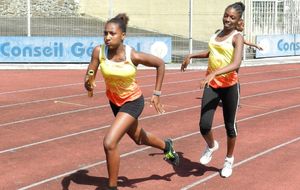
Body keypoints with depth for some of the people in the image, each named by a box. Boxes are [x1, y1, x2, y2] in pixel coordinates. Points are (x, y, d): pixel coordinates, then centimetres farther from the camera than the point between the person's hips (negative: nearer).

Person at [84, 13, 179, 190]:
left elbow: (160, 64, -12)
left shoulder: (133, 55, -28)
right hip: (114, 101, 5)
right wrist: (88, 84, -38)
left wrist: (157, 93, -11)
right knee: (139, 139, 28)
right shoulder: (99, 51, -21)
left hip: (133, 101, -5)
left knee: (109, 143, -21)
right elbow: (90, 76, -14)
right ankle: (167, 146, 60)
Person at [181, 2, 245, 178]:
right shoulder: (217, 33, 9)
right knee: (204, 125, -6)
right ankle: (211, 146, 28)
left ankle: (229, 159, 33)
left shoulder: (237, 37, -12)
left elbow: (236, 64, -28)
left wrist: (214, 73, -39)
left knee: (230, 125, 9)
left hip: (230, 85, -4)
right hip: (212, 85, 4)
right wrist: (192, 55, 21)